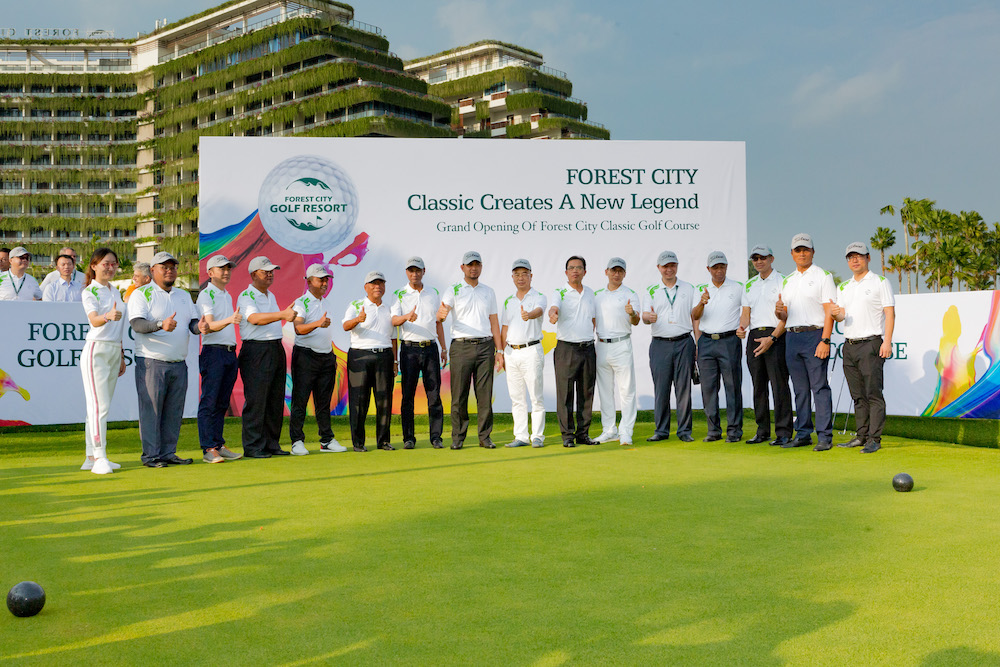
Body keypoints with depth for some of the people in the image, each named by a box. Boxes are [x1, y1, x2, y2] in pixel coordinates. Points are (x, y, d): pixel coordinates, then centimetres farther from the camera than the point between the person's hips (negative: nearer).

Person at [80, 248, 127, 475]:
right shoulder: (89, 292, -5)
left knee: (102, 406, 8)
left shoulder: (115, 291, 17)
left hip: (114, 351, 7)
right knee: (98, 405, -12)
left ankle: (91, 457, 12)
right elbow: (94, 320, -24)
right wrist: (108, 316, -46)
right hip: (96, 350, -7)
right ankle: (99, 458, -12)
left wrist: (121, 357, 22)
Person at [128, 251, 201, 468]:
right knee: (151, 410, -5)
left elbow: (193, 323, 12)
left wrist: (199, 326, -13)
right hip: (151, 363, -6)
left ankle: (168, 453, 14)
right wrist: (161, 324, -33)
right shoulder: (142, 294, 0)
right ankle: (150, 456, 1)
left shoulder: (184, 296, 19)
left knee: (174, 411, 7)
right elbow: (137, 323, -15)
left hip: (179, 364, 6)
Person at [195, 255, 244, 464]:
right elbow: (210, 325, -18)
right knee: (209, 402, -7)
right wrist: (229, 320, -35)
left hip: (230, 352, 8)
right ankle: (208, 449, -8)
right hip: (214, 352, -8)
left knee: (222, 402, 9)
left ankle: (219, 445, 12)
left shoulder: (228, 296, 19)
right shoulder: (205, 295, -6)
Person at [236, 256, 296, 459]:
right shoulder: (246, 296, -8)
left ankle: (271, 444, 15)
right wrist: (283, 314, -36)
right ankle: (252, 447, -4)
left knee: (275, 400, 9)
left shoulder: (271, 295, 20)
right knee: (256, 400, -8)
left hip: (277, 349, 9)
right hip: (256, 351, -8)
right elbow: (255, 318, -26)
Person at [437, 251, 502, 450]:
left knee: (485, 395, 1)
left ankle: (485, 437, 8)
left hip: (485, 346, 3)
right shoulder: (454, 290, 4)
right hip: (461, 346, -2)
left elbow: (494, 321, 16)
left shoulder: (489, 291, 15)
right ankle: (458, 438, 7)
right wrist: (441, 313, -36)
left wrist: (499, 350, 8)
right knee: (459, 395, -1)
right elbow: (440, 315, -11)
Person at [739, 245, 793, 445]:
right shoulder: (750, 284, 19)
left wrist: (771, 338, -17)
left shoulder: (782, 281, -2)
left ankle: (783, 432, -5)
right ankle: (762, 431, 15)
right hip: (754, 337, 6)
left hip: (776, 336, -6)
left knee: (779, 385, -9)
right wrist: (742, 327, -6)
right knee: (758, 385, 8)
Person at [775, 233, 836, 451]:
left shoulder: (823, 276, 1)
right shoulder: (787, 281, 18)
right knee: (800, 389, 8)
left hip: (814, 335, -6)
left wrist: (825, 341, -17)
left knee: (819, 387, -8)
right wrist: (779, 312, -5)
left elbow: (829, 311, -7)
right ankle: (803, 434, 13)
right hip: (792, 337, 6)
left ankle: (825, 436, -7)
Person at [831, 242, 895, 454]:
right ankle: (862, 436, 14)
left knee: (873, 394, -10)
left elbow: (890, 313, -4)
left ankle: (874, 439, -11)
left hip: (871, 343, -6)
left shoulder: (880, 282, 2)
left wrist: (887, 341, -16)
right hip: (849, 346, 6)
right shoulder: (843, 287, 18)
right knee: (858, 395, 9)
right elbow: (842, 314, 10)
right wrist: (836, 313, -16)